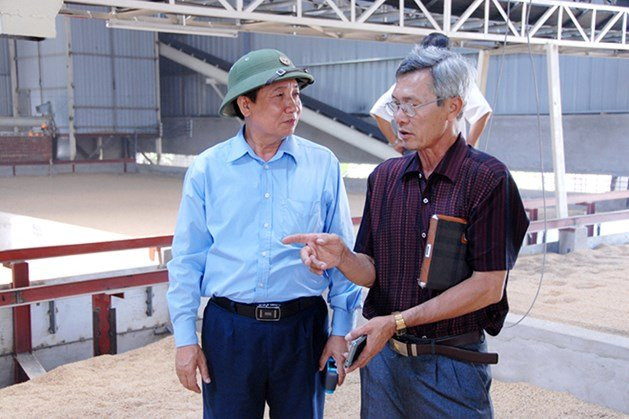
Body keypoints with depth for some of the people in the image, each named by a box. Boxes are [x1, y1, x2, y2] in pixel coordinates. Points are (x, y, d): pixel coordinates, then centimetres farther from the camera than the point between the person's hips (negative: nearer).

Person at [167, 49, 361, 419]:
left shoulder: (324, 165, -1)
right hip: (228, 329, 0)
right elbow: (187, 260, 2)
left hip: (303, 327, 0)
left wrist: (342, 330, 0)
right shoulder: (207, 169, -1)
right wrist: (185, 338, 0)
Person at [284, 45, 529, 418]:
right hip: (383, 354, 5)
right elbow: (372, 273, 5)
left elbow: (489, 286, -15)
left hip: (452, 362, -4)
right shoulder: (385, 177, 5)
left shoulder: (488, 178, -12)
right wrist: (342, 256, -17)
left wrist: (397, 321, -16)